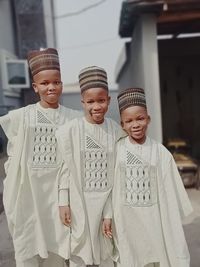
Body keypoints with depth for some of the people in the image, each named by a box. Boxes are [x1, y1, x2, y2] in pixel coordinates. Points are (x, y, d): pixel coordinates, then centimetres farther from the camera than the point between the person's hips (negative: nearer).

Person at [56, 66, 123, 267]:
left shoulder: (117, 131, -5)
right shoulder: (69, 130, -10)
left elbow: (116, 176, -4)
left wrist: (109, 213, -6)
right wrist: (64, 203, -5)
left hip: (107, 202, 2)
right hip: (80, 202, -1)